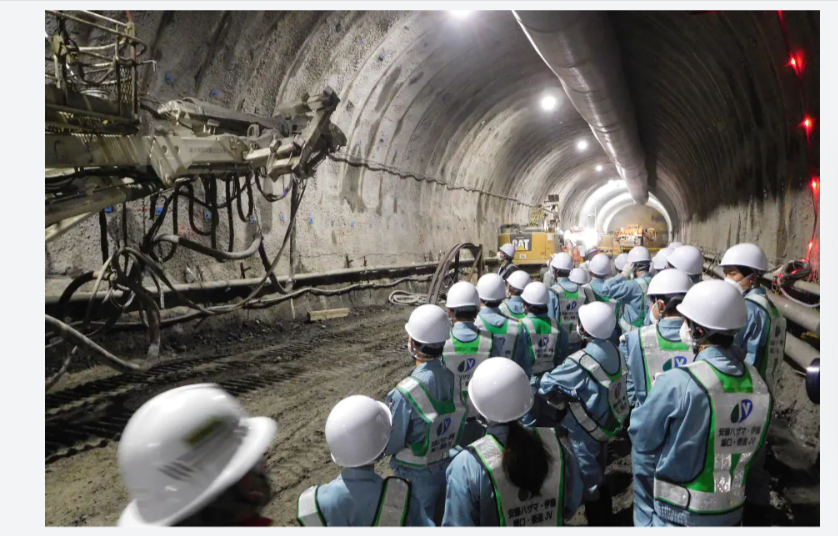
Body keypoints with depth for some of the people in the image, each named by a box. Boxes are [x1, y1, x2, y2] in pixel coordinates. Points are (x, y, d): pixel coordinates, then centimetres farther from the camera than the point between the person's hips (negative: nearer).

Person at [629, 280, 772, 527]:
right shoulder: (757, 382, -8)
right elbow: (751, 446, 5)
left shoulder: (677, 382, -27)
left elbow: (641, 437, -16)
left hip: (681, 514, -6)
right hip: (733, 509, 6)